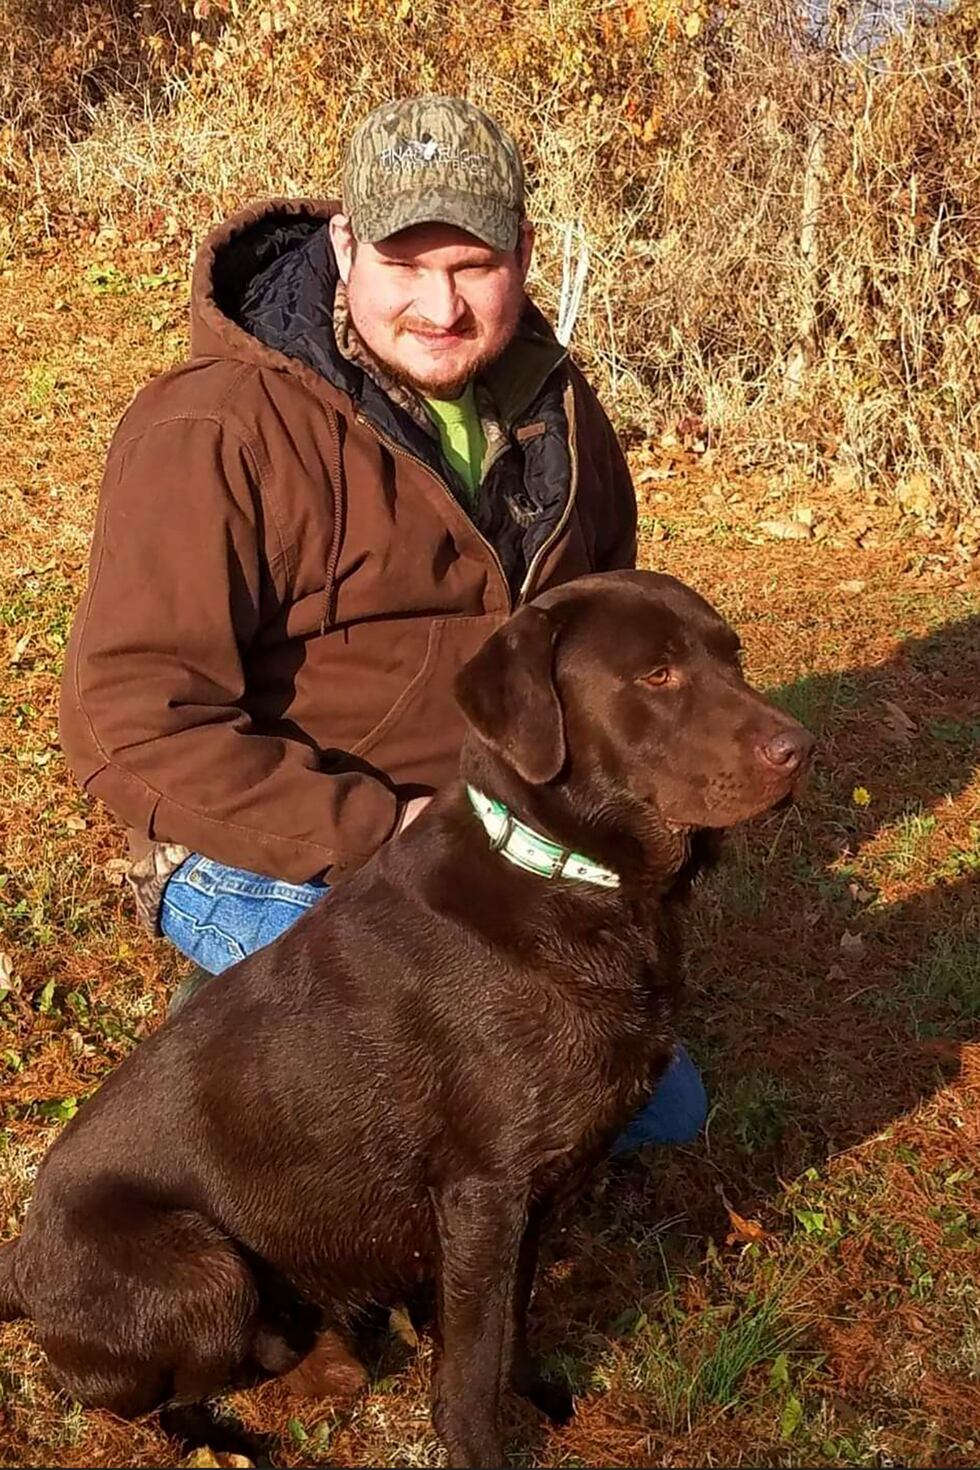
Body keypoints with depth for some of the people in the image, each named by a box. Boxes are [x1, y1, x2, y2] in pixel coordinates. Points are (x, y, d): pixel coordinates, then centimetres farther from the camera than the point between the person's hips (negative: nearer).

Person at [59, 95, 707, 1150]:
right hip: (272, 867, -7)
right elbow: (131, 721, -26)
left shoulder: (553, 408, 1)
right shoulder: (217, 433, -22)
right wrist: (375, 832, -27)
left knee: (663, 1109, 16)